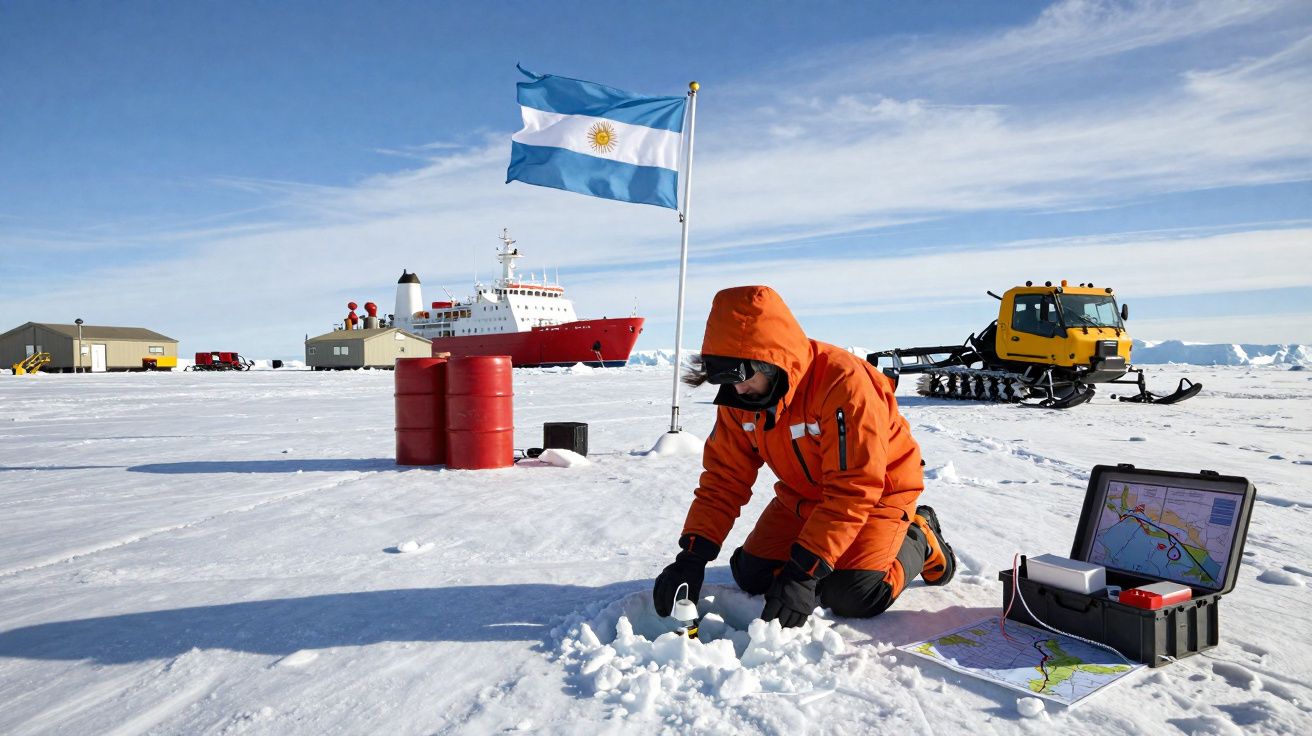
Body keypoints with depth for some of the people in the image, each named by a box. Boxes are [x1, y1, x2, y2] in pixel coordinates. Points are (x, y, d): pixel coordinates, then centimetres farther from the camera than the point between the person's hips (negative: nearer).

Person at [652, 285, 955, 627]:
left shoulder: (843, 382, -36)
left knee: (852, 596, -21)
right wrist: (693, 555, -24)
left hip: (878, 490, -6)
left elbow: (853, 490, -35)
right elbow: (723, 478, -12)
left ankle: (919, 540, 9)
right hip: (803, 494, 6)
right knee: (752, 576, -3)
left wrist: (803, 572, -38)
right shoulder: (739, 397, -15)